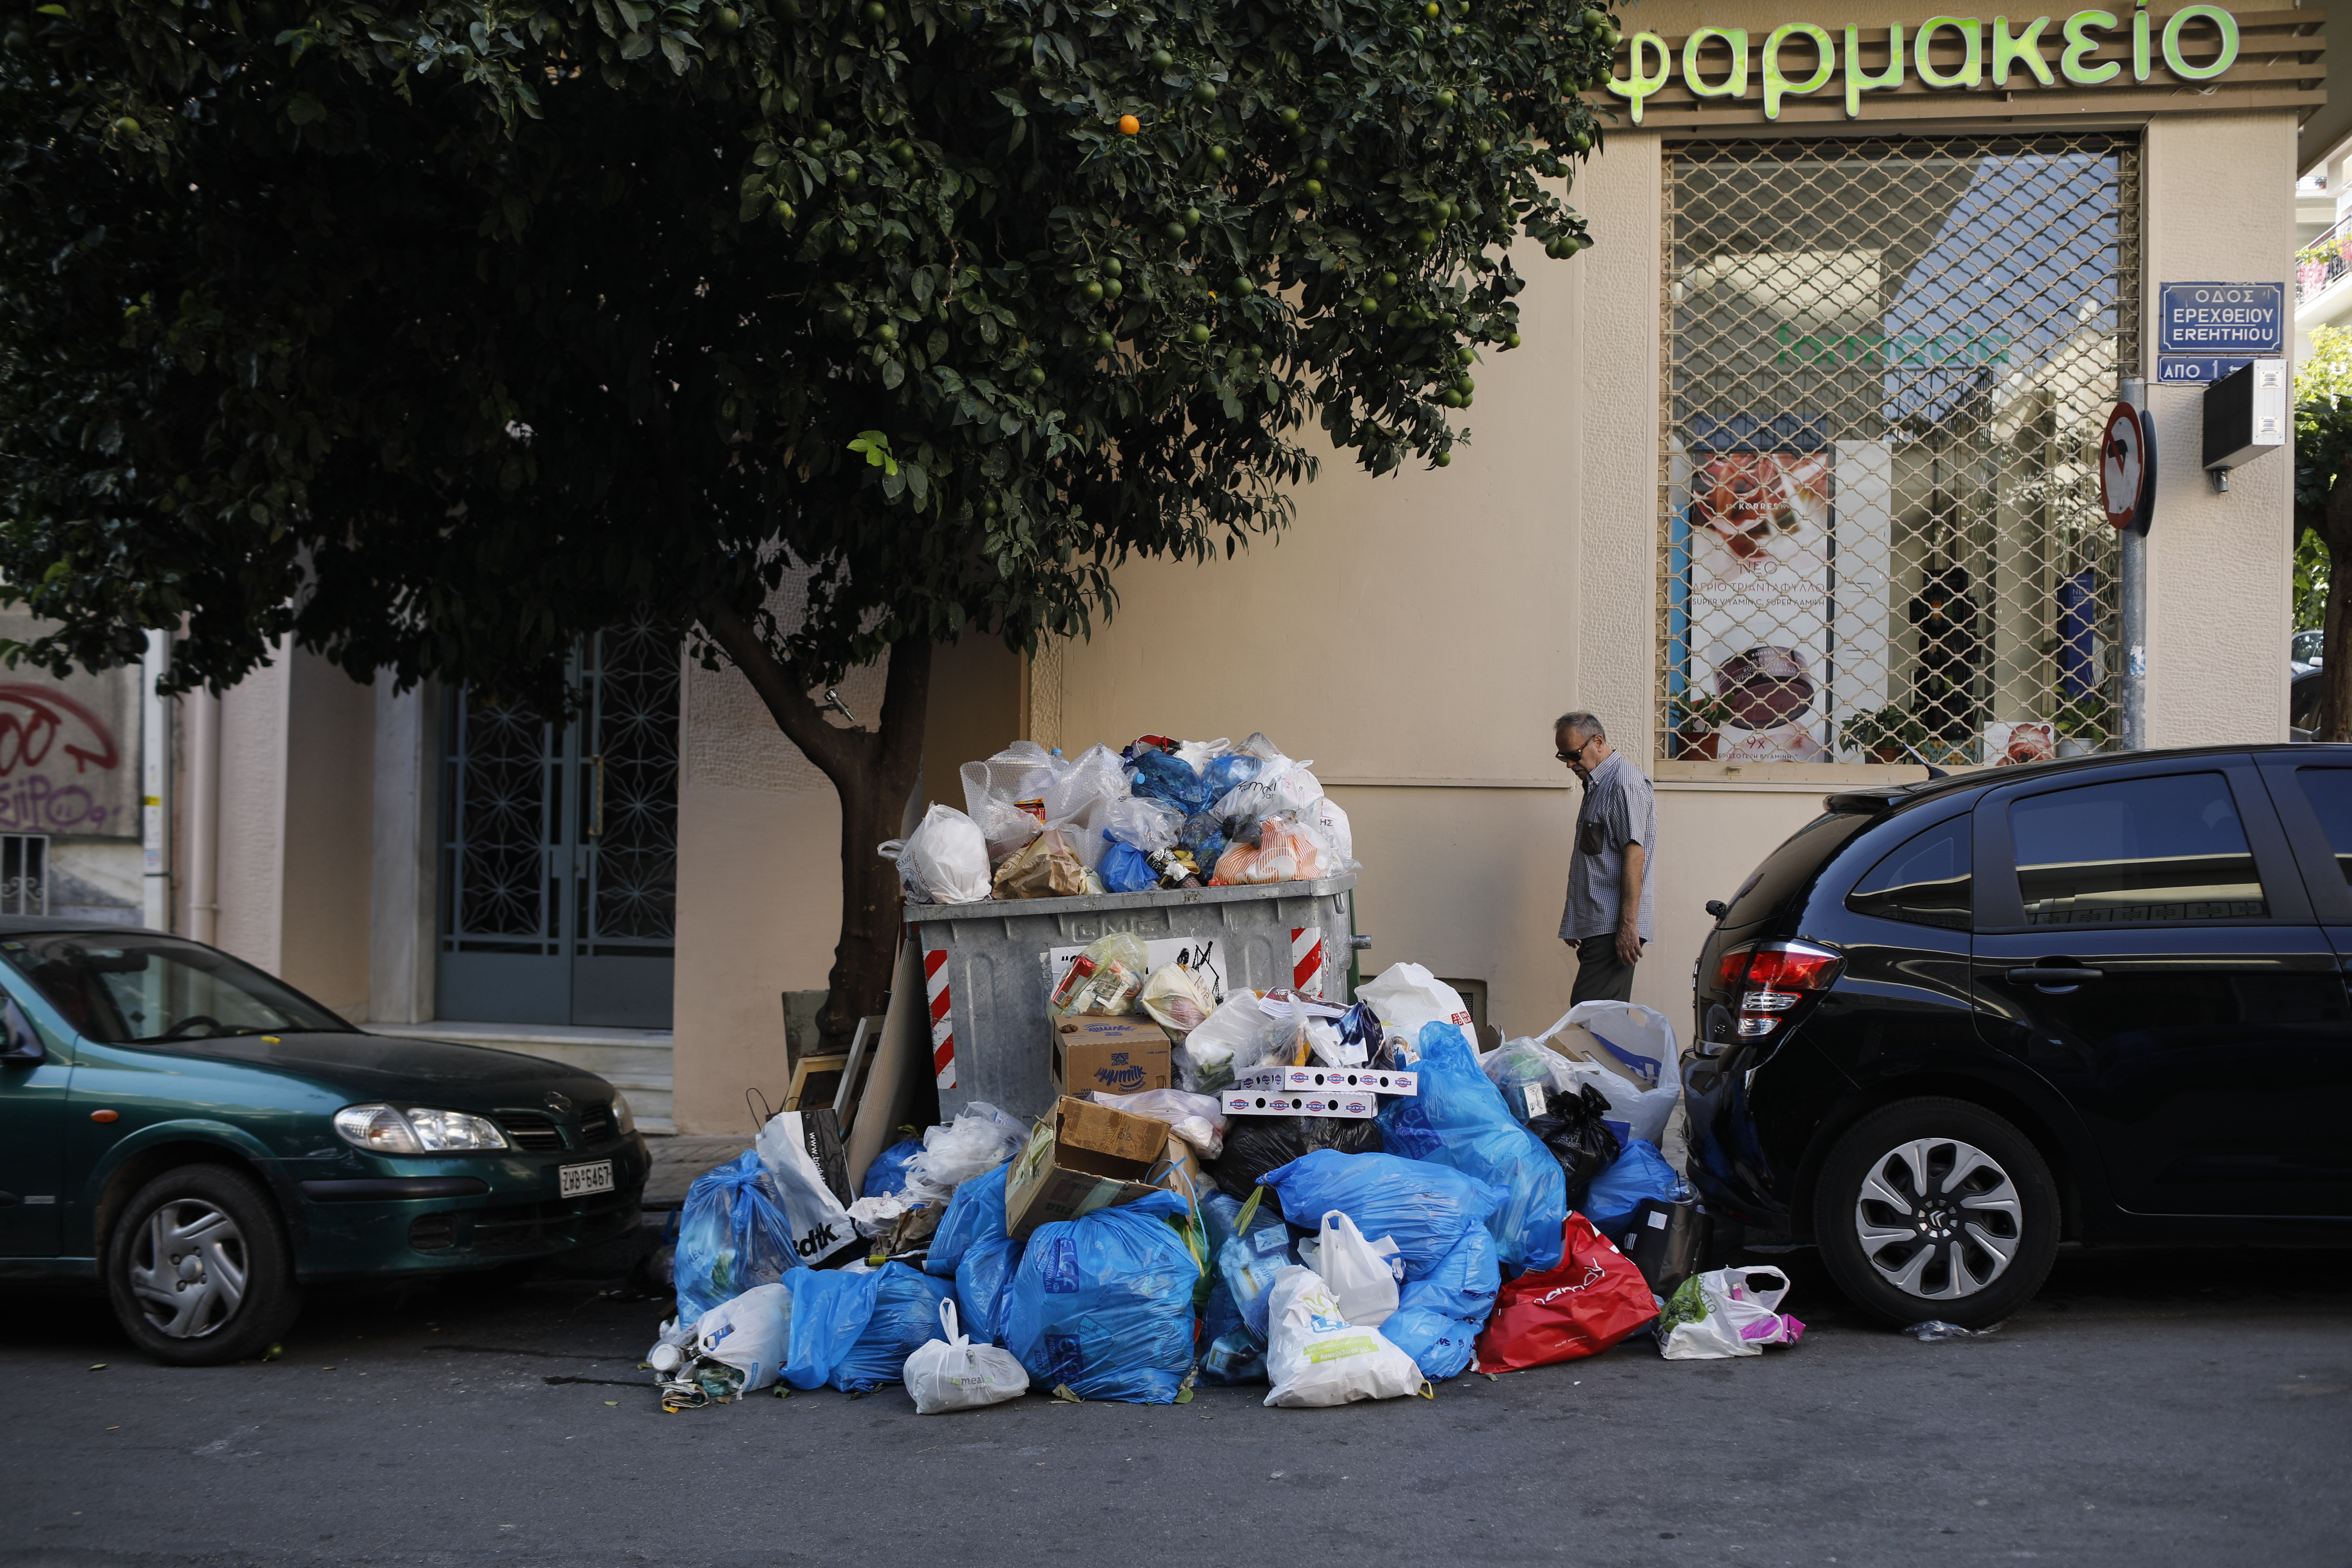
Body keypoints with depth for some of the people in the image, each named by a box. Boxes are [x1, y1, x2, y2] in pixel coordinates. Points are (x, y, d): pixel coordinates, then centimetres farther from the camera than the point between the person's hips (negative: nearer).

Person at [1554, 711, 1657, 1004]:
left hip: (1613, 927, -10)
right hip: (1596, 926, 10)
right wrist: (1575, 926, 22)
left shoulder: (1624, 783, -10)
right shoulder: (1596, 785, 21)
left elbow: (1634, 855, -17)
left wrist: (1628, 925, -22)